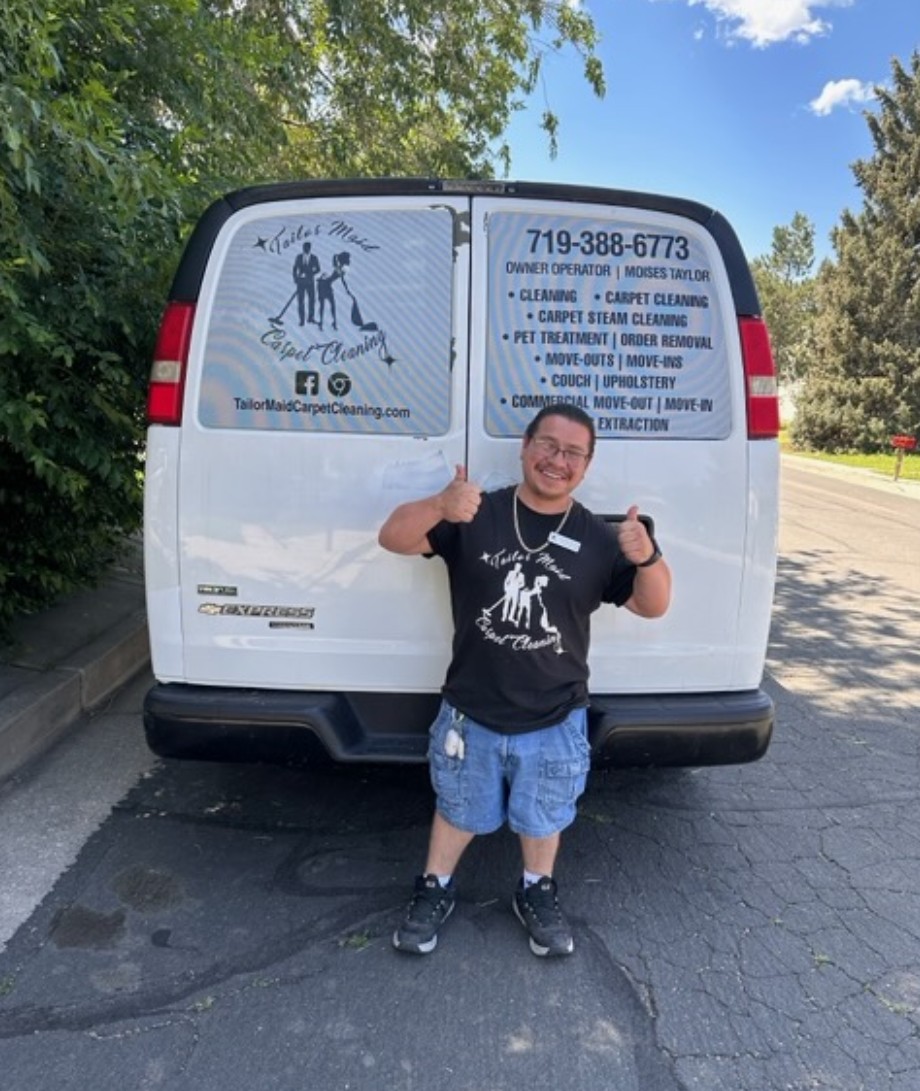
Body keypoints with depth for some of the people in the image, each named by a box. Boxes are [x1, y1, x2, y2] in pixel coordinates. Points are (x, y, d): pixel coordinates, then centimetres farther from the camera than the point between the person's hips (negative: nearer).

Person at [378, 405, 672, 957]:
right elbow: (393, 538, -15)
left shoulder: (597, 539, -6)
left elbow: (652, 606, -2)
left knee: (543, 816, 22)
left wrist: (648, 557, -25)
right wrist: (438, 506, -37)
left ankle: (538, 894, 50)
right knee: (458, 809, 22)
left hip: (555, 719, 1)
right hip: (470, 711, 0)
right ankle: (436, 889, 47)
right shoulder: (475, 517, -11)